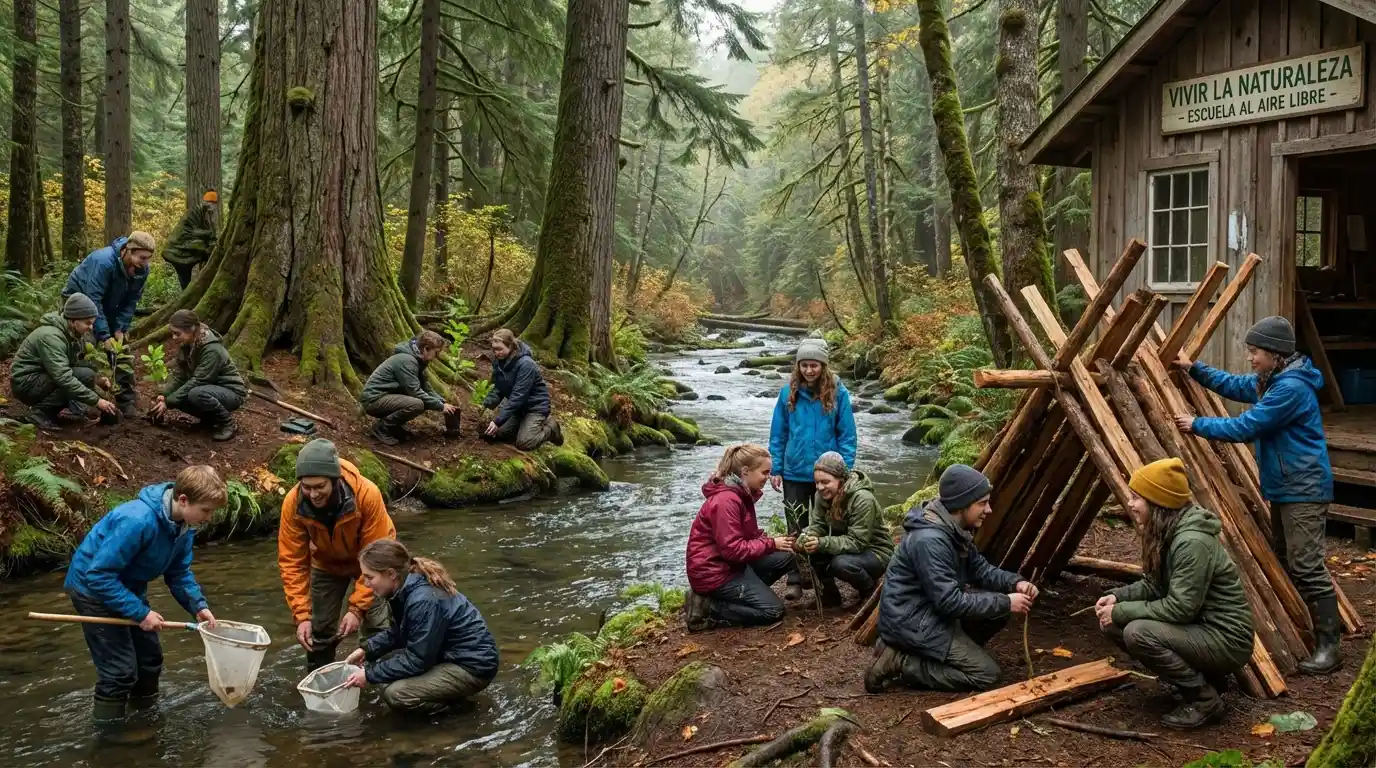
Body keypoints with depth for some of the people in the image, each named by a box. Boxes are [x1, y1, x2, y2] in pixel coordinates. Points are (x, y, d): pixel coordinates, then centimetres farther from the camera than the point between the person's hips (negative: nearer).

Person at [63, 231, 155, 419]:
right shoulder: (104, 261, -36)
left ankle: (127, 402, 6)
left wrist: (120, 329, -17)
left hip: (107, 306, 6)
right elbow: (93, 300, -36)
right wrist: (104, 335, -37)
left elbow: (130, 301, -8)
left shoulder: (142, 270, -16)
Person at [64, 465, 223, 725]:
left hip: (127, 587, 8)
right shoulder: (138, 521, -37)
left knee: (150, 658, 15)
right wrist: (140, 613, -30)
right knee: (119, 670, -8)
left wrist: (198, 606, -13)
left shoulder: (183, 525, -11)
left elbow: (179, 572, 2)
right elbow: (99, 575, -33)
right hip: (94, 588, -8)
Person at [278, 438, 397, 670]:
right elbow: (292, 562, -22)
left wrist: (357, 608, -33)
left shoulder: (367, 494, -38)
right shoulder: (293, 503, -29)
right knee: (318, 630, 3)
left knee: (378, 627, -7)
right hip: (327, 564, 2)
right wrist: (302, 615, -28)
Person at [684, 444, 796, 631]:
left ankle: (743, 594, 6)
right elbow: (733, 549, -26)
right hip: (713, 571, -10)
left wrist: (774, 540, -5)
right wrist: (771, 544, -17)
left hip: (730, 562, 10)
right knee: (773, 610, -8)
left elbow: (749, 535, 13)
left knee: (786, 557, 5)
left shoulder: (743, 494, 7)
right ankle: (706, 608, -7)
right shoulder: (726, 500, -24)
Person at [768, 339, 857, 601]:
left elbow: (847, 435, -5)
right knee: (796, 529, 7)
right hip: (794, 473, 1)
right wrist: (775, 469, -2)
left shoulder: (838, 392, -9)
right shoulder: (788, 392, -5)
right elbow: (778, 434, 1)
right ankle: (795, 581, 13)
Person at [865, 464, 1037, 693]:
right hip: (910, 621, -10)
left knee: (997, 612, 9)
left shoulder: (955, 529, 3)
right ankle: (900, 662, -6)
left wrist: (1015, 582, -6)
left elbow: (980, 568, 13)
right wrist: (1005, 602, -18)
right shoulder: (930, 540, -27)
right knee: (986, 675, -8)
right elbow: (950, 602, -26)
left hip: (930, 610, 10)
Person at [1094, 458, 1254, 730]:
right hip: (1199, 628, 9)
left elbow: (1181, 607, -26)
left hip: (1226, 639, -9)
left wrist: (1122, 611, -20)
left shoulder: (1192, 542, -25)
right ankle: (1203, 677, 10)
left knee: (1138, 633, -27)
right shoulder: (1165, 534, 3)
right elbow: (1154, 585, 13)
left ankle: (1204, 697, -7)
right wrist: (1118, 597, -4)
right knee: (1113, 623, 0)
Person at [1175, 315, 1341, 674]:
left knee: (1307, 567, -10)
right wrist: (1194, 368, 20)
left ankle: (1328, 646, -5)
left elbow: (1245, 427, -22)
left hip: (1303, 489, -11)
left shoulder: (1291, 387, -23)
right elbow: (1234, 386, 26)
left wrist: (1197, 425, -13)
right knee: (1282, 561, 18)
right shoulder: (1269, 381, 8)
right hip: (1282, 487, 11)